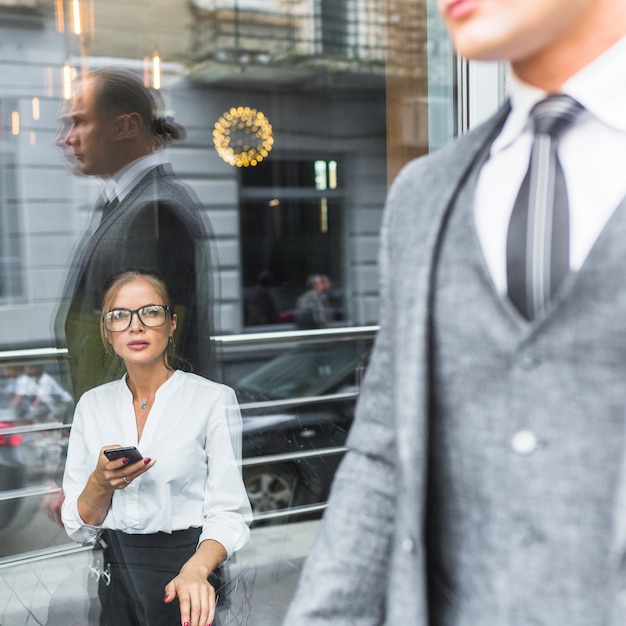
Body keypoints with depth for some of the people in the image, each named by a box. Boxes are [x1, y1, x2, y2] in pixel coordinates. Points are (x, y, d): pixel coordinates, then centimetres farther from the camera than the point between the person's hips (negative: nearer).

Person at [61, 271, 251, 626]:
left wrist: (196, 569, -31)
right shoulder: (92, 404, 3)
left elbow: (228, 513, -12)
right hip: (115, 579, 3)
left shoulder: (214, 399, -9)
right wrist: (100, 483, -17)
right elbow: (79, 527, 3)